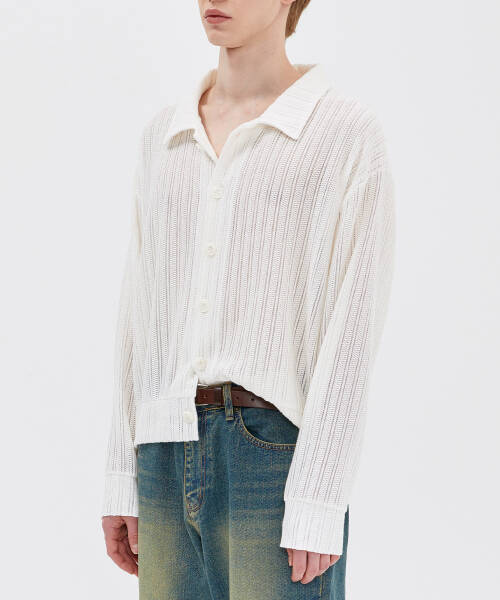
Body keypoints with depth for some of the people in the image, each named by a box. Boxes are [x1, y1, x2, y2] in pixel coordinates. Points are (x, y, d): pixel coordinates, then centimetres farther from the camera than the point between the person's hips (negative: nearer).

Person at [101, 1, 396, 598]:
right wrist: (123, 481, 12)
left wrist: (320, 506, -16)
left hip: (283, 457, -6)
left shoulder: (351, 136, -5)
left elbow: (353, 330, -11)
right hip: (175, 460, 6)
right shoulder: (164, 138, 13)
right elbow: (141, 316, 14)